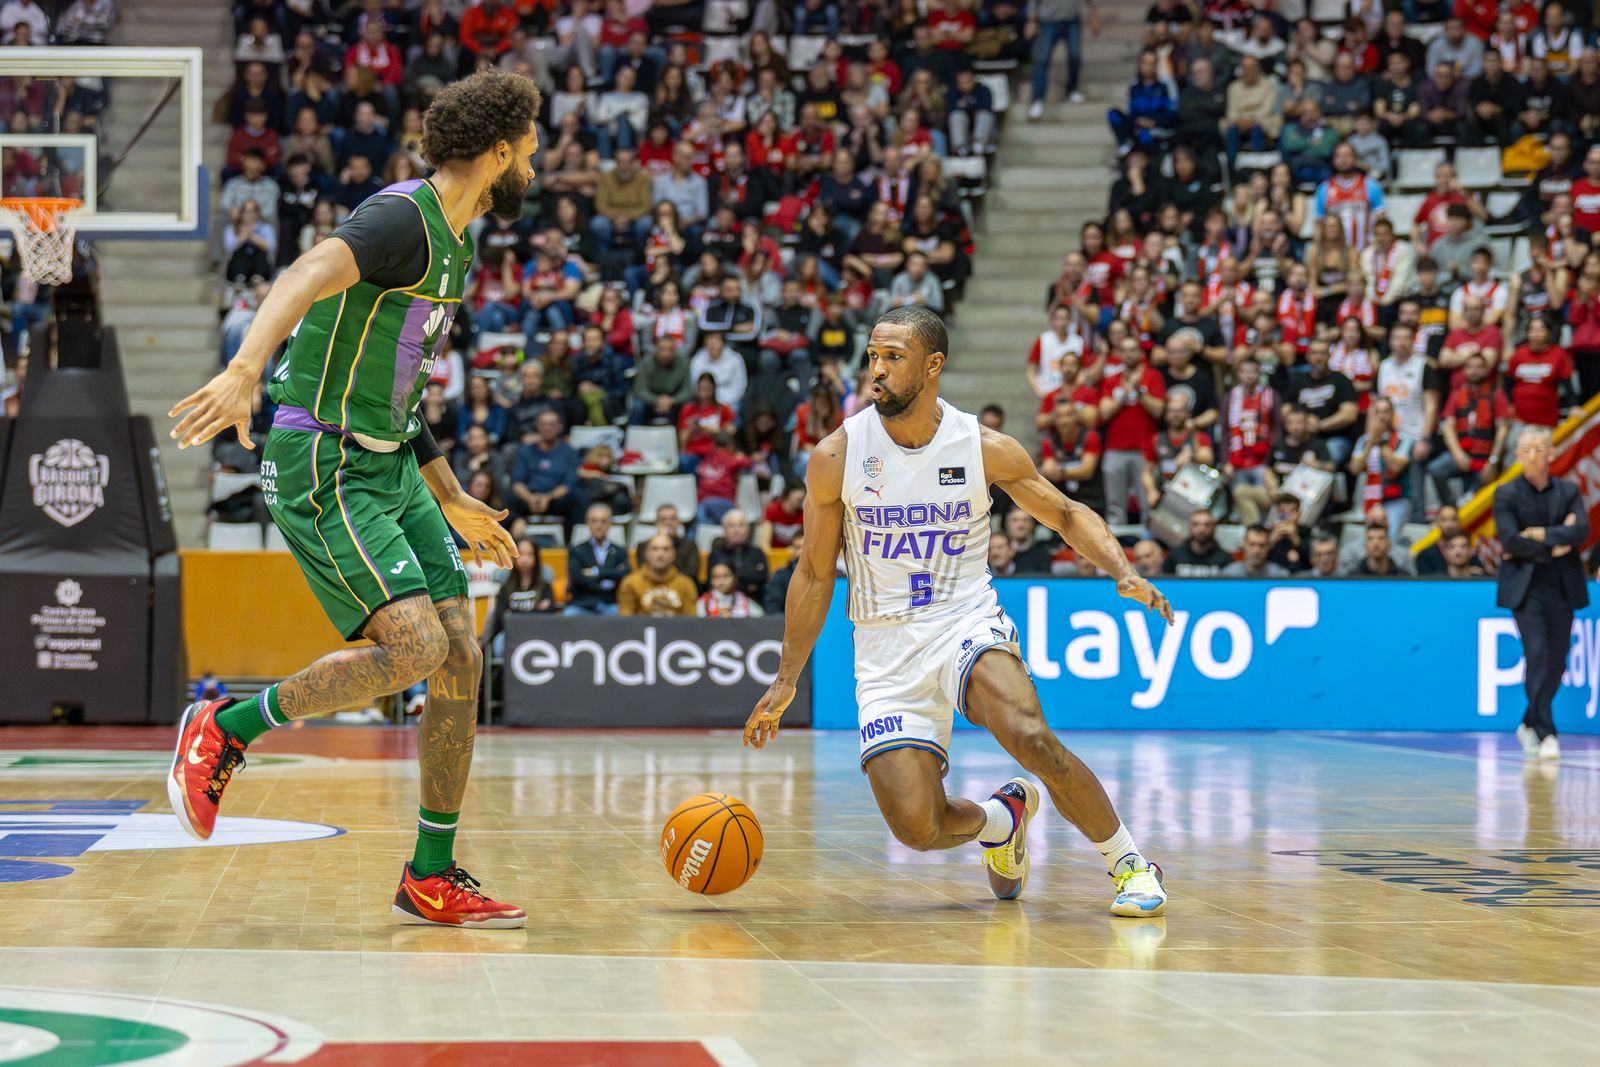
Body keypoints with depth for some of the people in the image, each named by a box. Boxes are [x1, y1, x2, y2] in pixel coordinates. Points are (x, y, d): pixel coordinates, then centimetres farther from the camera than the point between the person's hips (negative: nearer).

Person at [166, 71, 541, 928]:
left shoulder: (453, 246, 16)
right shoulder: (403, 217, -14)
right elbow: (305, 278, -34)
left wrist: (453, 502, 29)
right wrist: (244, 369, -52)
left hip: (388, 468, 9)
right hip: (323, 470, -9)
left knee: (461, 656, 2)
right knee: (414, 646, -21)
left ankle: (432, 877, 11)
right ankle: (226, 728, -1)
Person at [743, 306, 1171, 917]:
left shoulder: (985, 449, -6)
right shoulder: (836, 457, -5)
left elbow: (1067, 515, 9)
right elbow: (815, 574, 6)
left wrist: (1121, 572, -10)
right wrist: (786, 681, 6)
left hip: (967, 624, -1)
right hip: (886, 648, 1)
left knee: (1030, 736, -32)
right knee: (917, 828, -14)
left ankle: (1130, 863, -9)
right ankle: (1001, 818, 23)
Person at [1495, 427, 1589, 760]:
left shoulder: (1569, 492, 9)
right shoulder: (1506, 495, 1)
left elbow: (1581, 532, -7)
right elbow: (1510, 540, -12)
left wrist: (1538, 535, -14)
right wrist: (1555, 545, -9)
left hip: (1562, 588, 4)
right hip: (1525, 587, -4)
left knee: (1556, 662, 8)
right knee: (1537, 655, -15)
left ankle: (1530, 725, 26)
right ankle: (1546, 734, -15)